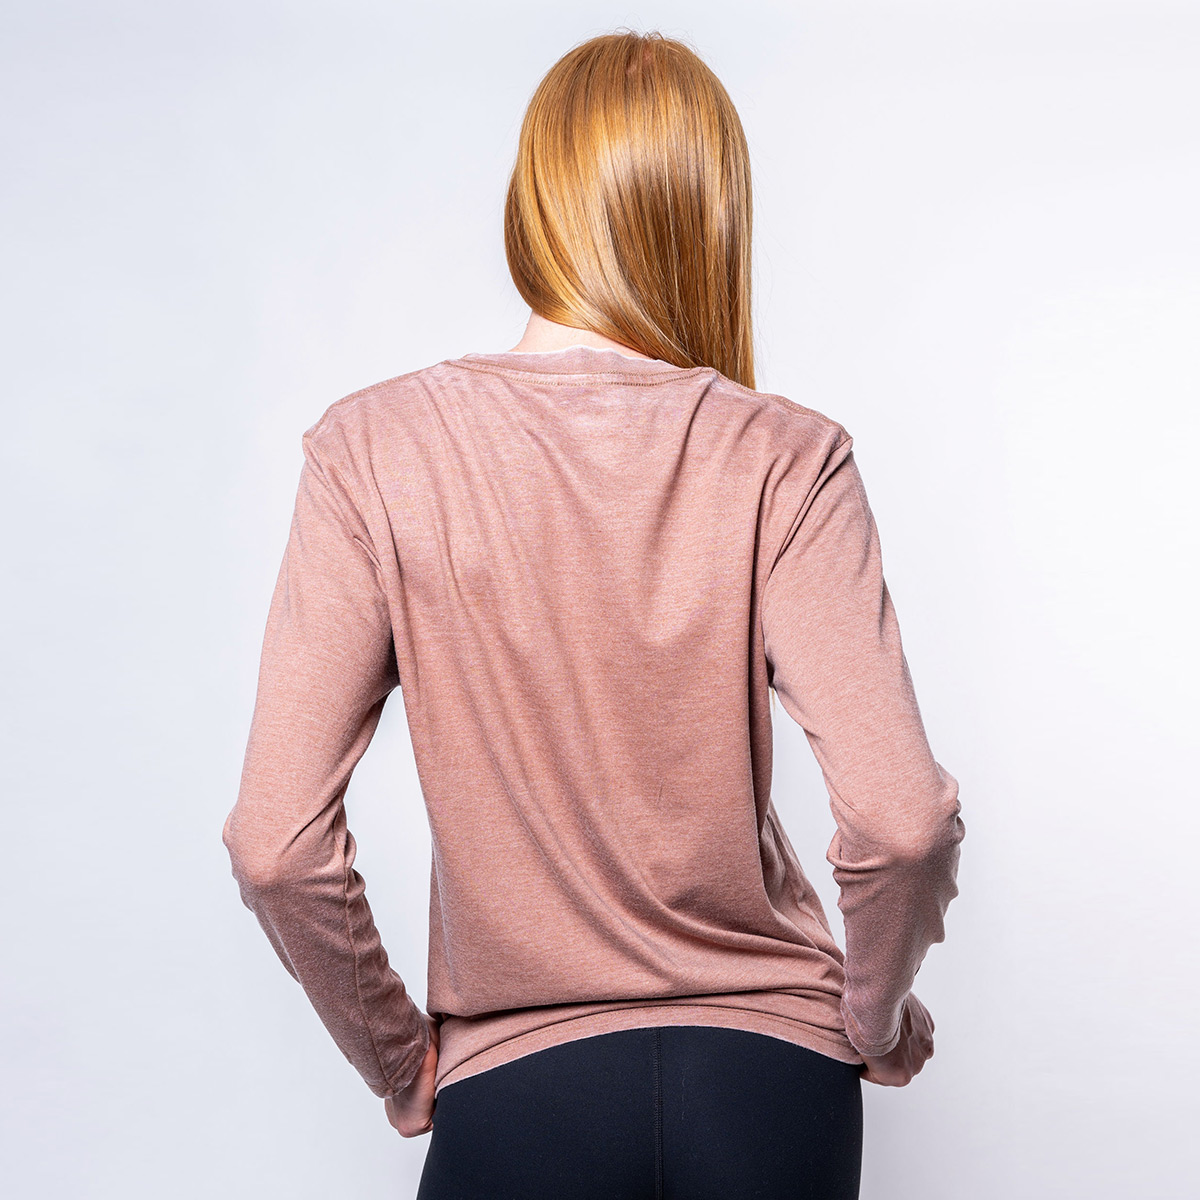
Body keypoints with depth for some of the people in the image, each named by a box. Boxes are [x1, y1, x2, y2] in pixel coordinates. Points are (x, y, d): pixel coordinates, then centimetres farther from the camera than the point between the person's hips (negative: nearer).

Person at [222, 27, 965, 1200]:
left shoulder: (374, 452, -11)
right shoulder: (785, 461, -12)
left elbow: (277, 845, -14)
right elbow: (900, 820, -19)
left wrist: (398, 1063, 2)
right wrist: (878, 1021, 1)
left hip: (516, 1089, -1)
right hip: (774, 1076, 2)